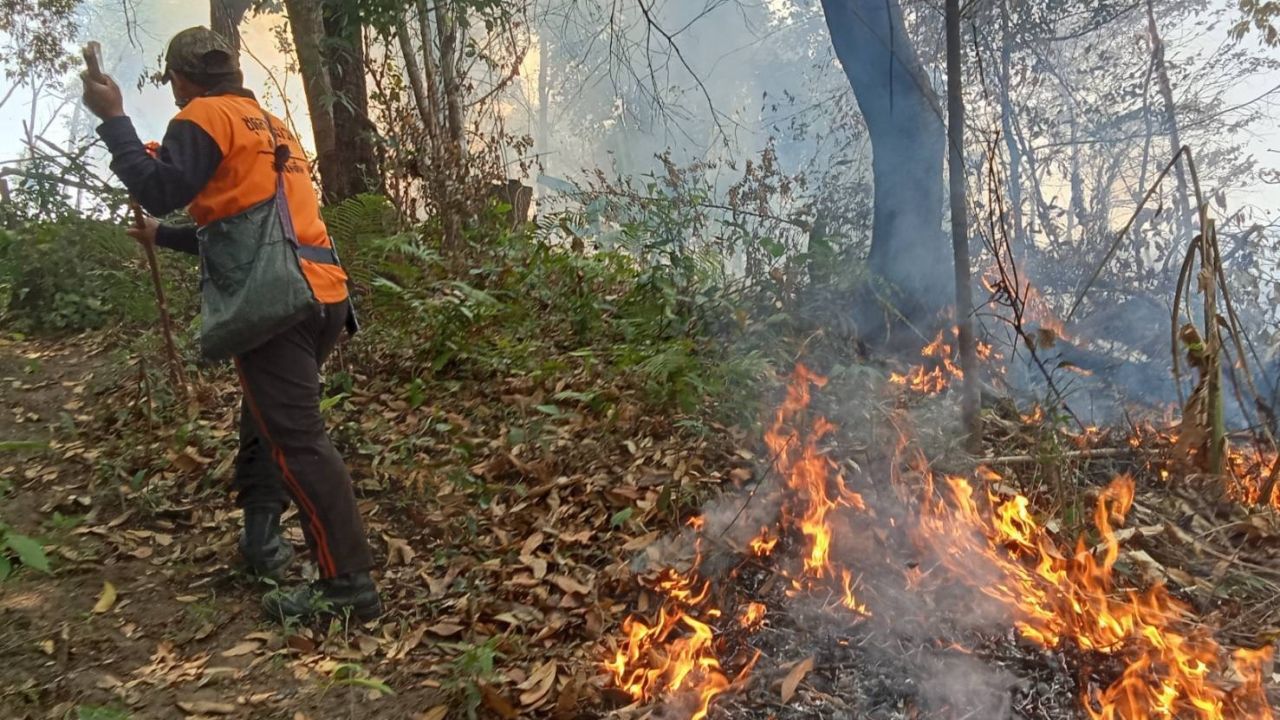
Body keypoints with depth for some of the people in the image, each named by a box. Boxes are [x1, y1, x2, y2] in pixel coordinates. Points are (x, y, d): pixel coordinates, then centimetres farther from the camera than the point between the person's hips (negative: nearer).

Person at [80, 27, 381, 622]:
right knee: (264, 420, 24)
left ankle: (348, 585, -10)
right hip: (321, 295, 9)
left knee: (297, 442, -10)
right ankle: (261, 537, 30)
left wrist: (114, 119, 0)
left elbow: (160, 190, -11)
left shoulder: (206, 115, 2)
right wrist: (163, 237, 46)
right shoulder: (269, 126, 28)